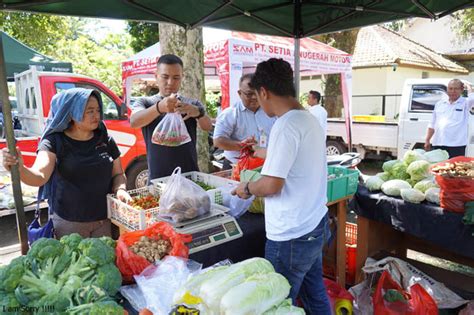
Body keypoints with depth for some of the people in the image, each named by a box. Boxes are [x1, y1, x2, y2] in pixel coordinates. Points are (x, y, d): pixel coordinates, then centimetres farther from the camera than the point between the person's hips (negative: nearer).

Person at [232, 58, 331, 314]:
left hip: (291, 237, -9)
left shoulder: (286, 125, -21)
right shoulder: (310, 119, 7)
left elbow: (271, 185, -23)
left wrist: (246, 189, -5)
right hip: (316, 226, 9)